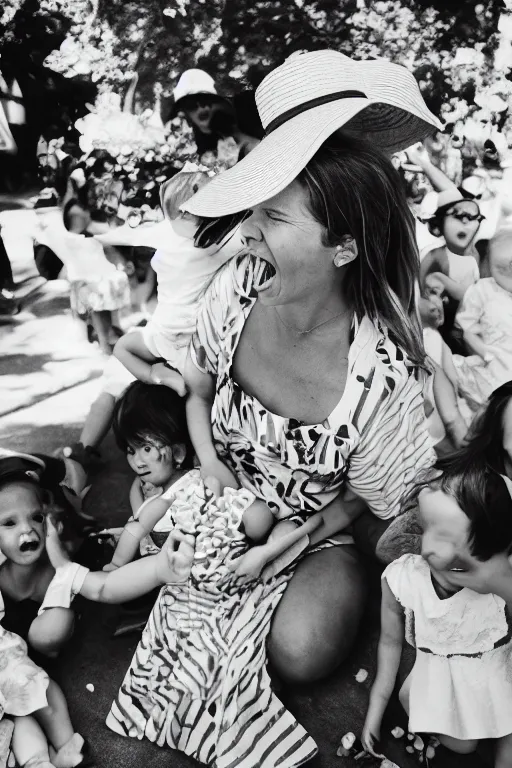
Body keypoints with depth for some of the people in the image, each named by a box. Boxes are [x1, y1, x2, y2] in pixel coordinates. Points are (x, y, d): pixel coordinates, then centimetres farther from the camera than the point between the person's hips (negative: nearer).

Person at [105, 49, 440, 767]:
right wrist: (211, 467, -14)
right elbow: (196, 388, -2)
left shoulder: (381, 377, -33)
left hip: (318, 530, -3)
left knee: (301, 650, -21)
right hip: (228, 502, 4)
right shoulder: (237, 286, -21)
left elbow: (366, 502, -14)